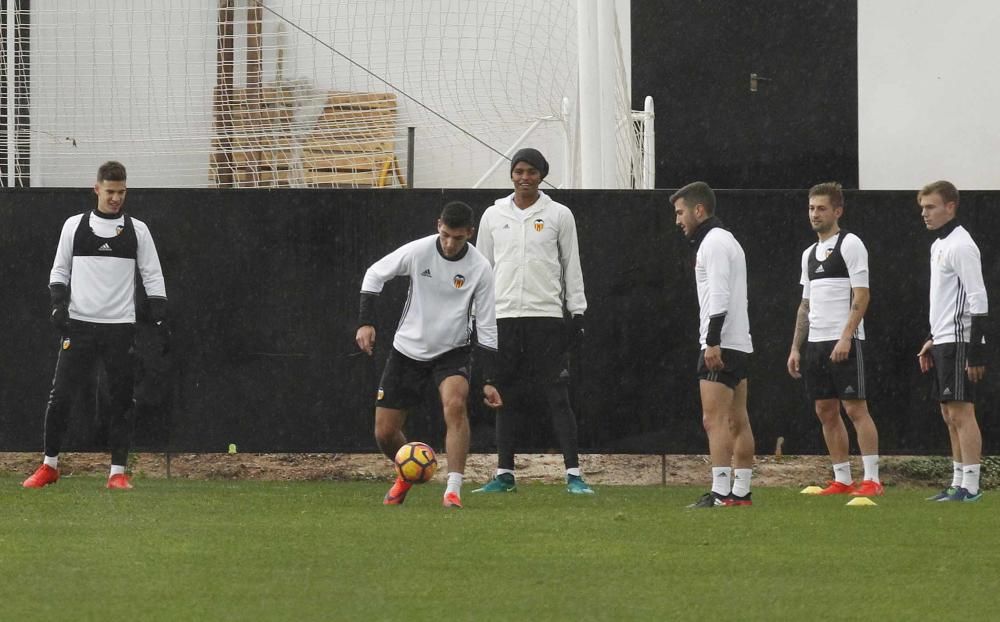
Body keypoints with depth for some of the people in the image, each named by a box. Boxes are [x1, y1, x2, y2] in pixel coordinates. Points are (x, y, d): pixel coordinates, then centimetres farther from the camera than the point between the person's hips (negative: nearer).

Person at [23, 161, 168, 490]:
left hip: (120, 327, 0)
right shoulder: (74, 226, 6)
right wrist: (58, 303, -4)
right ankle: (49, 466, 9)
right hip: (78, 324, 0)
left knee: (121, 399, -1)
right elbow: (59, 270, 12)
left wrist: (160, 318, -3)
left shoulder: (137, 230, 6)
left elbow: (152, 276, 7)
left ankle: (118, 472, 6)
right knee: (60, 395, -3)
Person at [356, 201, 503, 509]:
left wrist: (489, 381, -12)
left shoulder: (480, 269, -14)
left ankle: (454, 489, -28)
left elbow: (487, 327, -8)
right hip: (408, 350, 1)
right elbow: (374, 274, 0)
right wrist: (366, 322, -11)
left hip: (452, 351, -1)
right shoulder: (418, 251, -15)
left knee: (456, 404, -32)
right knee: (384, 433, 0)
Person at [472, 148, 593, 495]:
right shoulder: (494, 215, 10)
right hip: (504, 316, 3)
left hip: (547, 316, -3)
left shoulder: (559, 215, 4)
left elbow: (572, 267, 6)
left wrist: (577, 313, 1)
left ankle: (573, 473, -7)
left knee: (558, 396, -6)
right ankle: (504, 474, 11)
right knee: (506, 399, 5)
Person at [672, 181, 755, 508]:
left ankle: (721, 495, -20)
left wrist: (713, 340, -23)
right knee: (737, 422, 7)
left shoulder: (713, 242, -9)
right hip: (738, 344, 11)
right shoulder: (726, 241, 23)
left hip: (721, 345, -11)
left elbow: (719, 294, -19)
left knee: (715, 420, -14)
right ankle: (741, 493, 7)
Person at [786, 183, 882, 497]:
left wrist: (845, 338, -20)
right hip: (816, 342, 8)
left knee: (855, 408, -10)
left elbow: (862, 295, -12)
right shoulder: (810, 254, 19)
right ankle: (842, 480, 11)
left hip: (844, 342, -8)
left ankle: (872, 479, -10)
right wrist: (795, 347, 16)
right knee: (826, 411, 7)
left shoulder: (850, 245, -5)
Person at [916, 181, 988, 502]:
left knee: (961, 412, -10)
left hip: (959, 342, -10)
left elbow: (978, 300, -18)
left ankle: (970, 486, -10)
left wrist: (976, 353, -21)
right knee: (950, 415, 10)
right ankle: (958, 484, 14)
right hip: (944, 342, 10)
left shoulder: (960, 245, -13)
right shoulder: (939, 245, 17)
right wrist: (932, 340, 22)